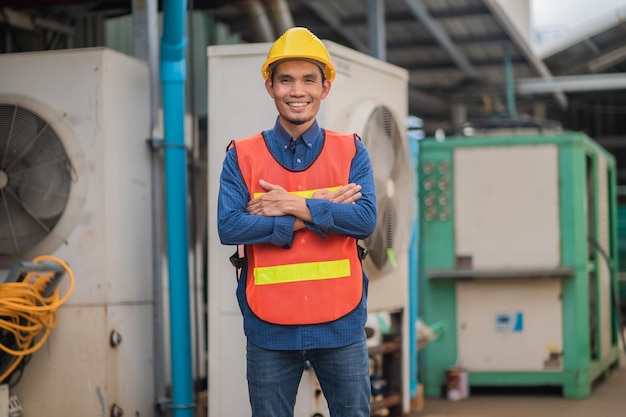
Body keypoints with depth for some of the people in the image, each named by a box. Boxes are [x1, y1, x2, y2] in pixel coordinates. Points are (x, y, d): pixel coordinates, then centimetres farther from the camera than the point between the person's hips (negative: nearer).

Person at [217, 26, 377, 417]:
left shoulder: (351, 151, 3)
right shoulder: (242, 156, 1)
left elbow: (366, 218, -10)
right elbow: (229, 227, -12)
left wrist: (294, 205, -16)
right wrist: (321, 211, -13)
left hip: (340, 324, 1)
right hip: (269, 327, 0)